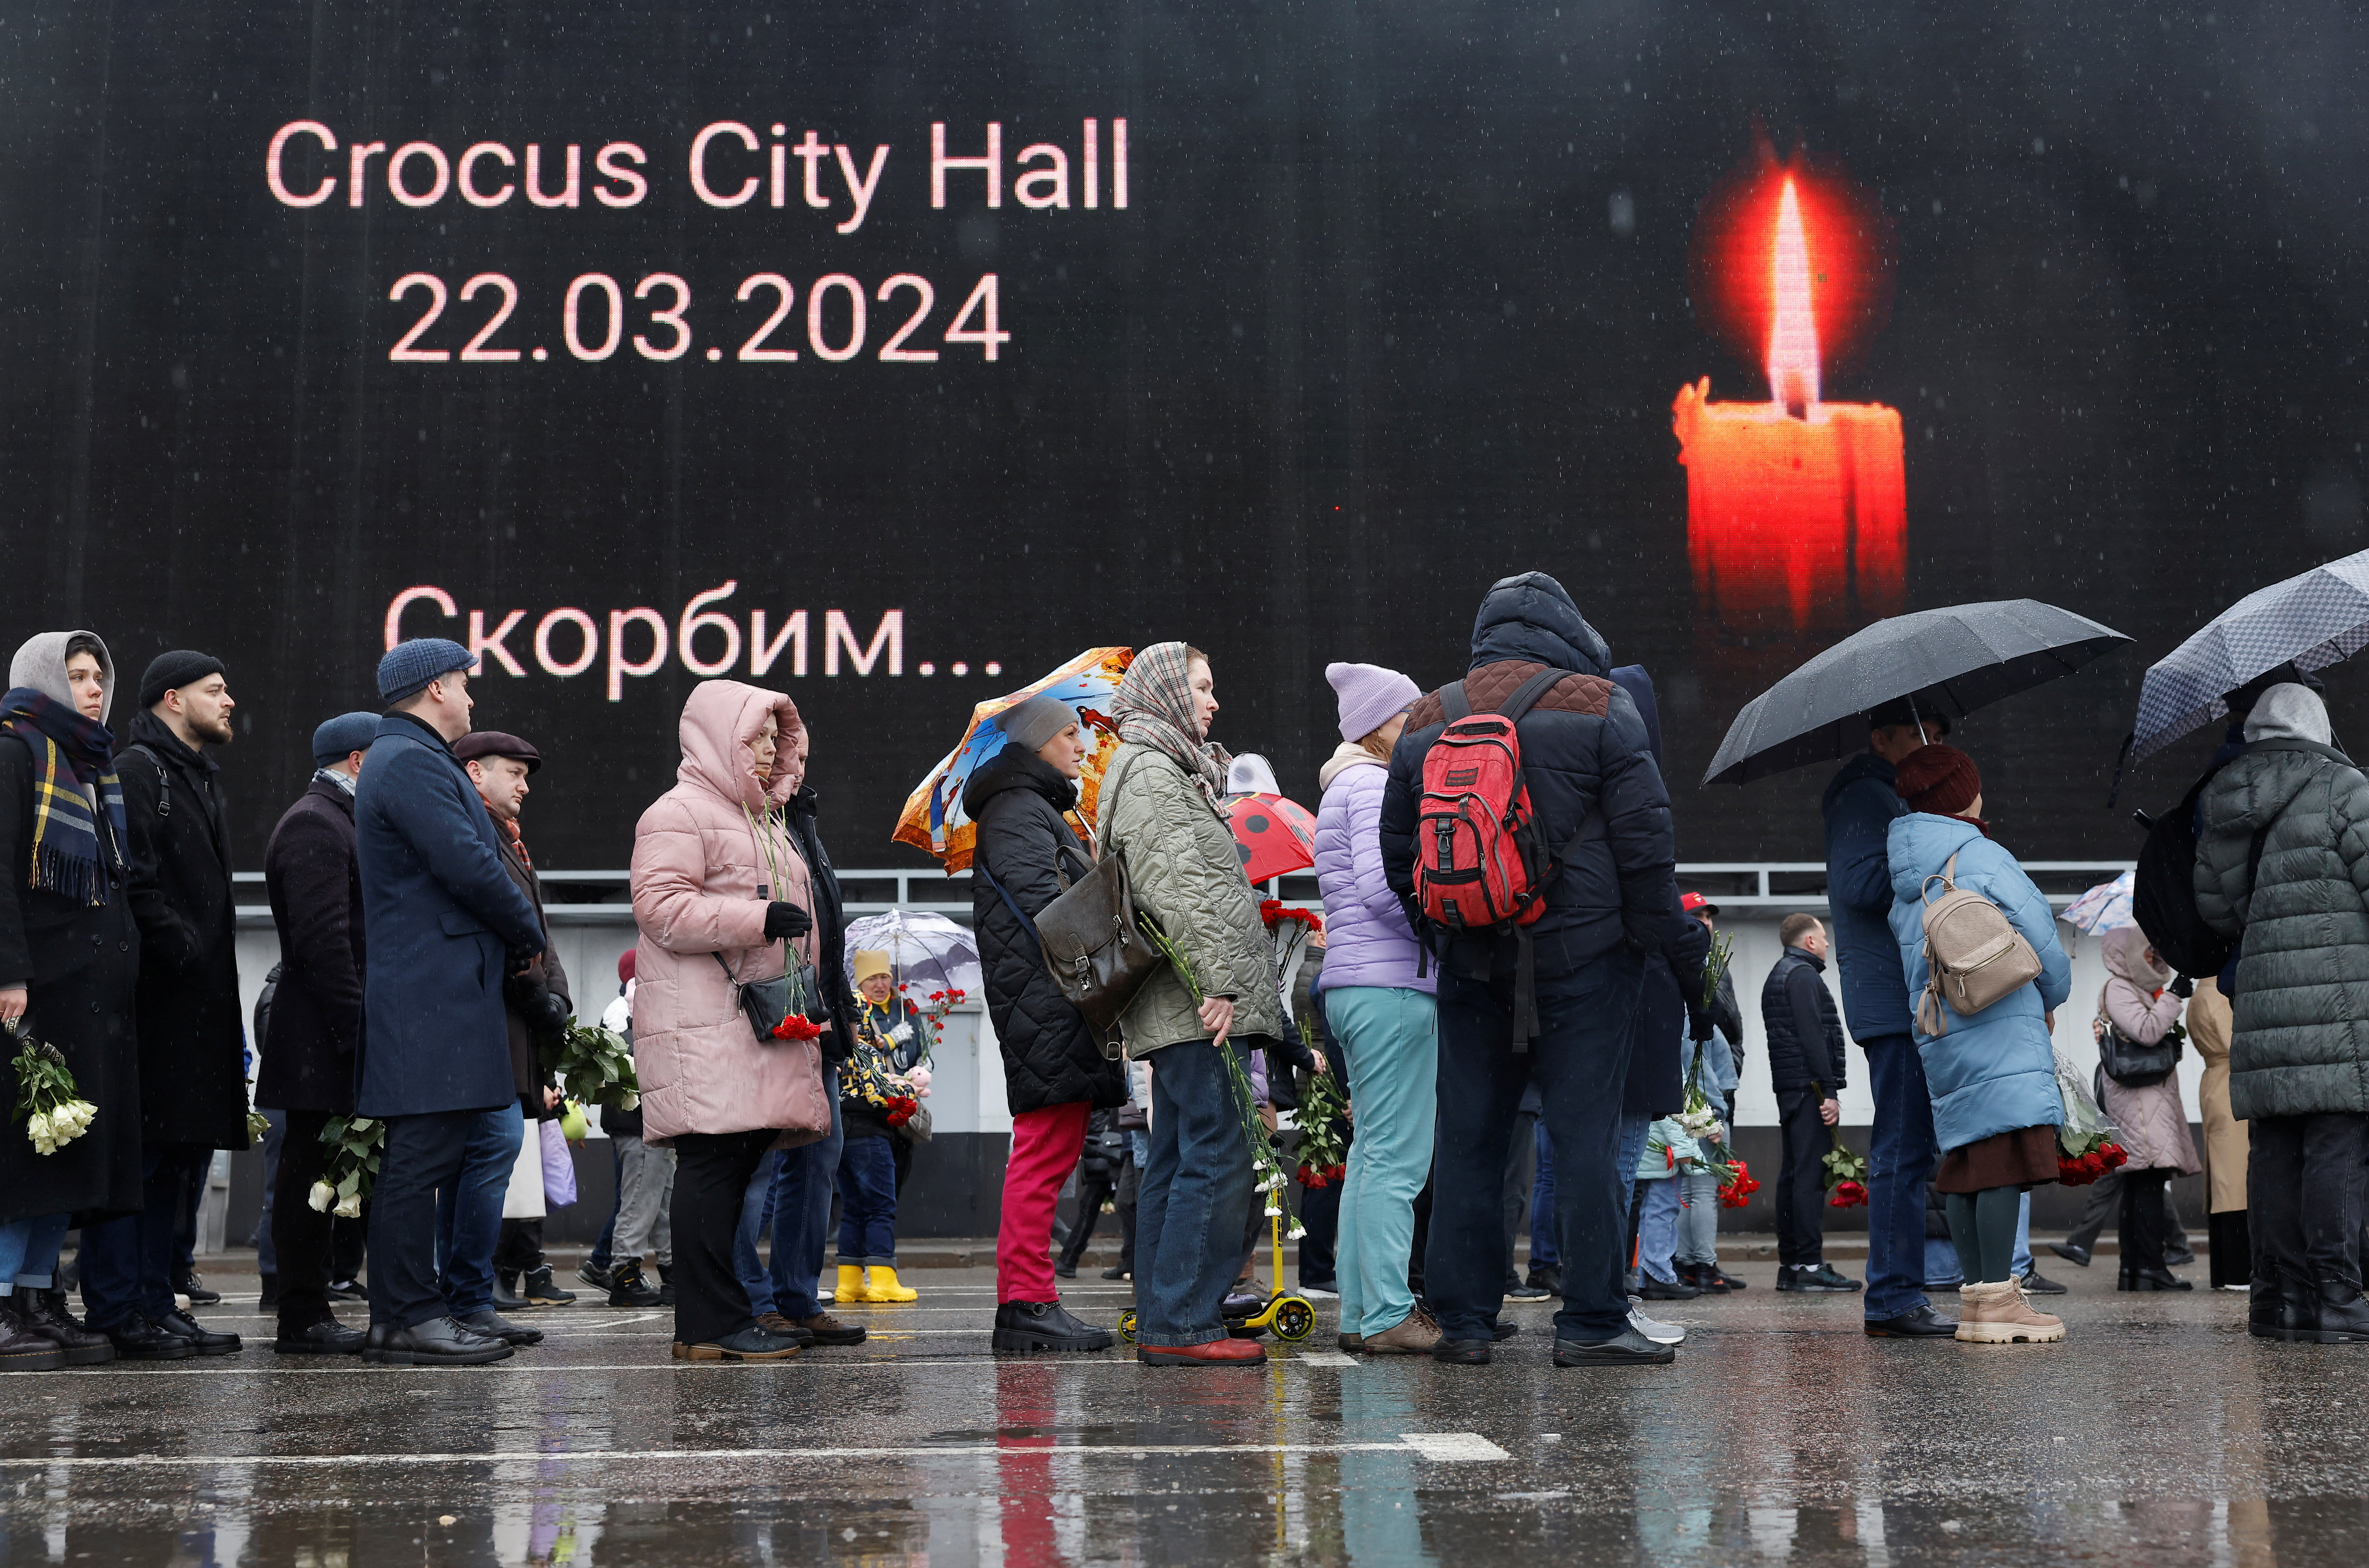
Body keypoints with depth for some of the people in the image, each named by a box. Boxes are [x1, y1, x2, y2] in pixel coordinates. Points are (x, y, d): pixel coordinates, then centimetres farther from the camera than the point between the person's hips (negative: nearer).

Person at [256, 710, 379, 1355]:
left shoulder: (339, 822, 23)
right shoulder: (313, 825, -11)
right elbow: (323, 938, -20)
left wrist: (361, 1023, 20)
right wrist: (358, 1028, -22)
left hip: (336, 1035, 10)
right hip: (321, 1038, -10)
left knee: (320, 1174, 10)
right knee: (310, 1172, -7)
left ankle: (309, 1312, 14)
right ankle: (303, 1319, -4)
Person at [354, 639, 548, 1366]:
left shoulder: (408, 759, 23)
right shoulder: (413, 763, -12)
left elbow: (470, 863, 23)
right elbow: (470, 868, -19)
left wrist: (512, 937, 11)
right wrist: (530, 933, -4)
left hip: (436, 997, 11)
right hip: (432, 999, -11)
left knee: (424, 1158, 12)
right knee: (421, 1157, -9)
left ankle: (408, 1309, 16)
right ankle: (406, 1319, -6)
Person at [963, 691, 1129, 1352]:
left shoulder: (1041, 810, 27)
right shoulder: (1019, 810, -6)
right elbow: (1041, 904, -18)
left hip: (1056, 1009, 11)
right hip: (1046, 1005, -11)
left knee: (1047, 1153, 10)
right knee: (1046, 1150, -12)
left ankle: (1025, 1305, 12)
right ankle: (1026, 1303, -11)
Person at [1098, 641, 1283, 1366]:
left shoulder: (1172, 770, 25)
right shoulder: (1148, 770, -7)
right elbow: (1176, 886, -17)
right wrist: (1217, 982, -21)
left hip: (1185, 1008, 11)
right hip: (1195, 1005, -11)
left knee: (1176, 1161, 10)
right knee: (1216, 1157, -12)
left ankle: (1162, 1324, 13)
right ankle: (1182, 1325, -11)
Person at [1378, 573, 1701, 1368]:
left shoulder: (1425, 723, 10)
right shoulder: (1600, 707, -2)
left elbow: (1398, 855, 14)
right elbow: (1645, 845, -6)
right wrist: (1678, 951, 1)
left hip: (1470, 965, 4)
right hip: (1583, 955, -4)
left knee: (1467, 1139, 7)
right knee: (1585, 1136, -1)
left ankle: (1462, 1319, 10)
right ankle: (1591, 1323, 0)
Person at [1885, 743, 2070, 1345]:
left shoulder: (1902, 877, 14)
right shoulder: (1985, 859, -6)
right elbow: (2043, 940, -3)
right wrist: (2052, 1001, 16)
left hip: (1939, 1040, 8)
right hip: (2002, 1032, -8)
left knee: (1966, 1163, 9)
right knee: (2006, 1160, -9)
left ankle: (1975, 1298, 11)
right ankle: (1996, 1301, -12)